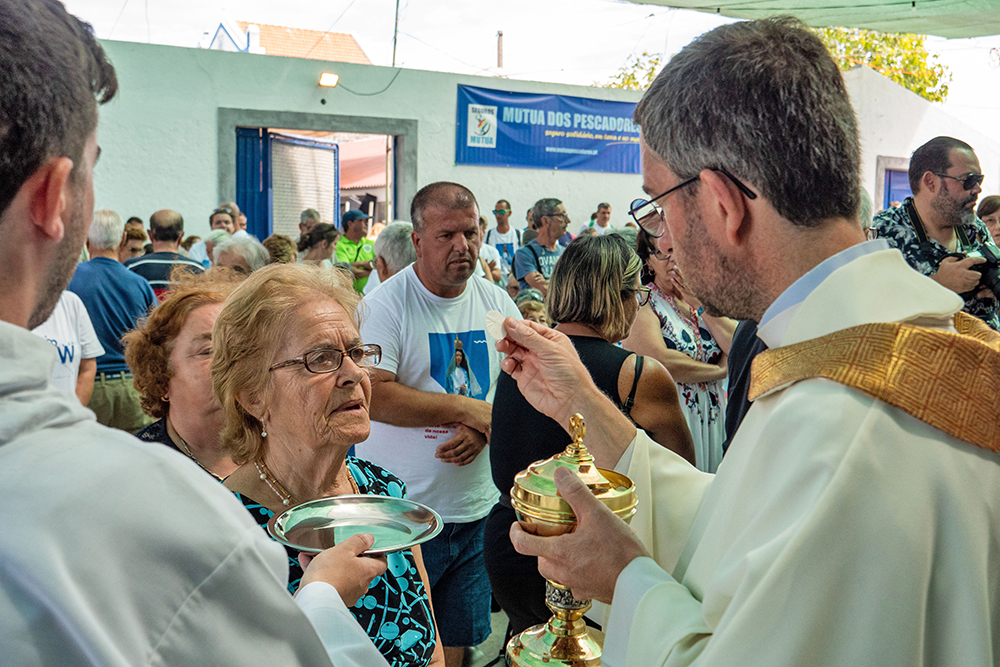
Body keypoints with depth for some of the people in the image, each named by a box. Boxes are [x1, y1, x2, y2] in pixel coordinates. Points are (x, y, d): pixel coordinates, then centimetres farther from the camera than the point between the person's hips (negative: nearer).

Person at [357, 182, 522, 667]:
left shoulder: (497, 304, 6)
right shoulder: (384, 305, -9)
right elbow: (372, 395, -19)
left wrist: (483, 428, -13)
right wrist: (468, 408, -15)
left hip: (477, 509, 4)